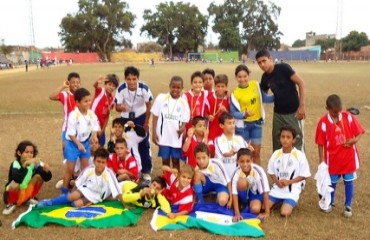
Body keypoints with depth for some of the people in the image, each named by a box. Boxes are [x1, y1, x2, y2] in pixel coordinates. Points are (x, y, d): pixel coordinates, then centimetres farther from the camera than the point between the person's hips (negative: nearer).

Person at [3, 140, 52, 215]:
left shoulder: (34, 163, -12)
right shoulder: (15, 164, -23)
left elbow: (47, 178, -17)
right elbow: (17, 179, -43)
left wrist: (47, 171, -39)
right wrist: (25, 164, -55)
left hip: (27, 192, 4)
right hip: (15, 193, -4)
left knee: (39, 176, -16)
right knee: (15, 185, -35)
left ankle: (30, 198, 7)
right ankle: (11, 203, -3)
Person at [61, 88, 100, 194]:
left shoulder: (91, 114, -6)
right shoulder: (73, 115, -23)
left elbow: (95, 127, 5)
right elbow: (70, 133, -20)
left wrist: (94, 135, -16)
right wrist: (78, 144, -23)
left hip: (86, 143, 6)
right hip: (73, 144, -6)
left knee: (85, 168, 16)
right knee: (70, 169, 3)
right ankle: (64, 190, 18)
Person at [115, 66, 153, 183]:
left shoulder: (144, 88, -26)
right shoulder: (121, 89, -25)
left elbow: (148, 105, -12)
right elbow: (117, 106, -19)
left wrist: (146, 122, -8)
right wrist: (121, 107, -44)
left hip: (141, 117, -1)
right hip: (126, 118, 1)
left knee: (144, 145, 0)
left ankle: (146, 171, 13)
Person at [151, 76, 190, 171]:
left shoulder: (183, 102, 0)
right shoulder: (161, 98, -3)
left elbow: (185, 120, 2)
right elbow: (155, 116, 1)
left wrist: (182, 127, -21)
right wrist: (154, 133, -3)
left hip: (176, 136, 1)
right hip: (163, 135, 0)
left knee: (176, 160, 9)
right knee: (165, 160, 9)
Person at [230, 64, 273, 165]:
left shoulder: (256, 85, -2)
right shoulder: (235, 93, -13)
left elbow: (264, 98, 8)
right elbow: (233, 113, -12)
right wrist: (244, 114, -29)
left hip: (257, 123, 3)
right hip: (243, 125, -3)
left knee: (256, 152, 9)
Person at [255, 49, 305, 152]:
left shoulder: (283, 68, -14)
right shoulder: (265, 77, 3)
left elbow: (301, 83, -15)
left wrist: (301, 105, -18)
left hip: (293, 112, -6)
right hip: (278, 113, 6)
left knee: (297, 141, 1)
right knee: (277, 143, 12)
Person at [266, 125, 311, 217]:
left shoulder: (299, 155, -11)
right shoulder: (276, 154, 0)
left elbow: (304, 175, -5)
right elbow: (271, 172, 9)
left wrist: (289, 182, -17)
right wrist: (277, 181, -11)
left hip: (292, 190, -3)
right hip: (277, 189, 4)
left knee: (285, 213, -23)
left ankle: (291, 203, 12)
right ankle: (280, 202, 19)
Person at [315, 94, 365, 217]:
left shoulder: (349, 117, -8)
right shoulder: (323, 122, -15)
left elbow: (359, 132, 1)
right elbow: (320, 143, -10)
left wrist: (355, 139, -21)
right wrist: (321, 160, -9)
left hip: (349, 157, 1)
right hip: (332, 158, -1)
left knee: (349, 182, 11)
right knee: (332, 182, 15)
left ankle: (348, 206, 27)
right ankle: (330, 202, 38)